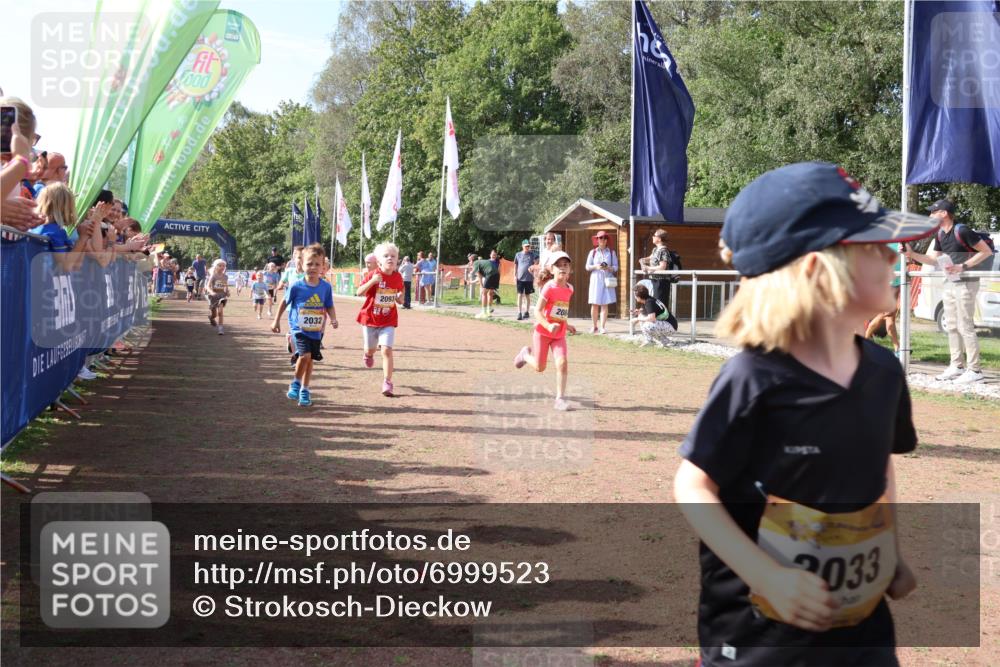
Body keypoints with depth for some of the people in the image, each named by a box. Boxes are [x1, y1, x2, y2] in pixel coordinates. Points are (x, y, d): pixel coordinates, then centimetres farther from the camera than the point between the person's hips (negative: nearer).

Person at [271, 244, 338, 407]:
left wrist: (333, 319, -16)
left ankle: (304, 390, 28)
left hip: (316, 331, 3)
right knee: (305, 355, -20)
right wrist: (276, 321, 8)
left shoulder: (326, 287, -5)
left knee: (310, 359, 11)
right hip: (299, 328, -3)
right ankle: (296, 383, 6)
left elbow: (330, 307, 4)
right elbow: (285, 302, 4)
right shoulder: (296, 286, -10)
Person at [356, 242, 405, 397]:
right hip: (370, 318, 0)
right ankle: (368, 355, 56)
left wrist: (400, 298, -12)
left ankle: (387, 383, -11)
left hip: (388, 321, 0)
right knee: (370, 349, 16)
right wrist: (372, 281, -31)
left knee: (387, 350, -14)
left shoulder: (398, 277, -2)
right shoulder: (373, 275, -12)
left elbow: (400, 300, 12)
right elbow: (359, 292, -18)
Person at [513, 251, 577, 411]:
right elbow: (537, 311, -20)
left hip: (559, 334, 4)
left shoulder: (569, 288, 3)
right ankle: (526, 354, 39)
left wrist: (566, 325, 17)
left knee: (562, 363, -14)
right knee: (540, 367, 6)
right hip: (542, 332, -4)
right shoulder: (549, 287, -16)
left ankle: (560, 398, -6)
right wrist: (548, 326, -33)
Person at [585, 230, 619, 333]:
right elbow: (587, 267, 6)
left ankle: (603, 327, -2)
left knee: (604, 304, -3)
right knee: (595, 304, -2)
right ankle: (594, 326, 7)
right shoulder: (593, 252, 8)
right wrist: (595, 266, -12)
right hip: (596, 279, 0)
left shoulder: (611, 252, 8)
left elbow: (616, 267, 6)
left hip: (607, 279, 0)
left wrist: (608, 268, -14)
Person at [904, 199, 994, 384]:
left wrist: (962, 266, -21)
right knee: (951, 327, 12)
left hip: (965, 283, -9)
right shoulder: (940, 235, 8)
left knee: (965, 327, -8)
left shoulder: (962, 231, -18)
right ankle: (957, 366, 20)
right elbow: (933, 260, 13)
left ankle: (974, 370, -4)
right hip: (950, 283, 9)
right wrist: (912, 254, 1)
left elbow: (986, 251, -15)